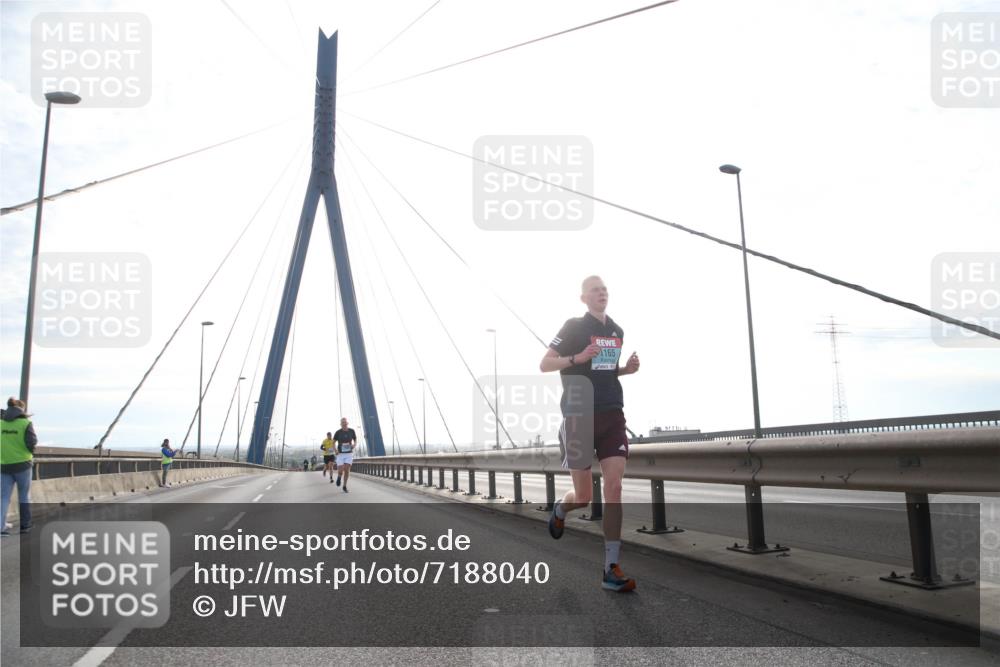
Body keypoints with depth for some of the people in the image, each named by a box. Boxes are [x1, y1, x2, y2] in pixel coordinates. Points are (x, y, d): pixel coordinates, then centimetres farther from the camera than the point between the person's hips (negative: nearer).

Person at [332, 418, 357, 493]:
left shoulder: (351, 431, -3)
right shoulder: (338, 432, -8)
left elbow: (355, 440, 11)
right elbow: (333, 442, 4)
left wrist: (354, 445, -12)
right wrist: (335, 451, -13)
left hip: (349, 454, 1)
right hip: (340, 454, -1)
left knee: (347, 470, -7)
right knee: (340, 471, -9)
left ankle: (344, 486, 11)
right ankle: (339, 477, 29)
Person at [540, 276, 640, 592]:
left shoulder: (617, 330, 13)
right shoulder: (574, 327, -4)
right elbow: (544, 364, -5)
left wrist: (627, 368, 6)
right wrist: (577, 358, -20)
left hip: (612, 415, 4)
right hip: (580, 417, -4)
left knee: (614, 488, -8)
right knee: (583, 497, 3)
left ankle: (612, 569, -3)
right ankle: (560, 509, 40)